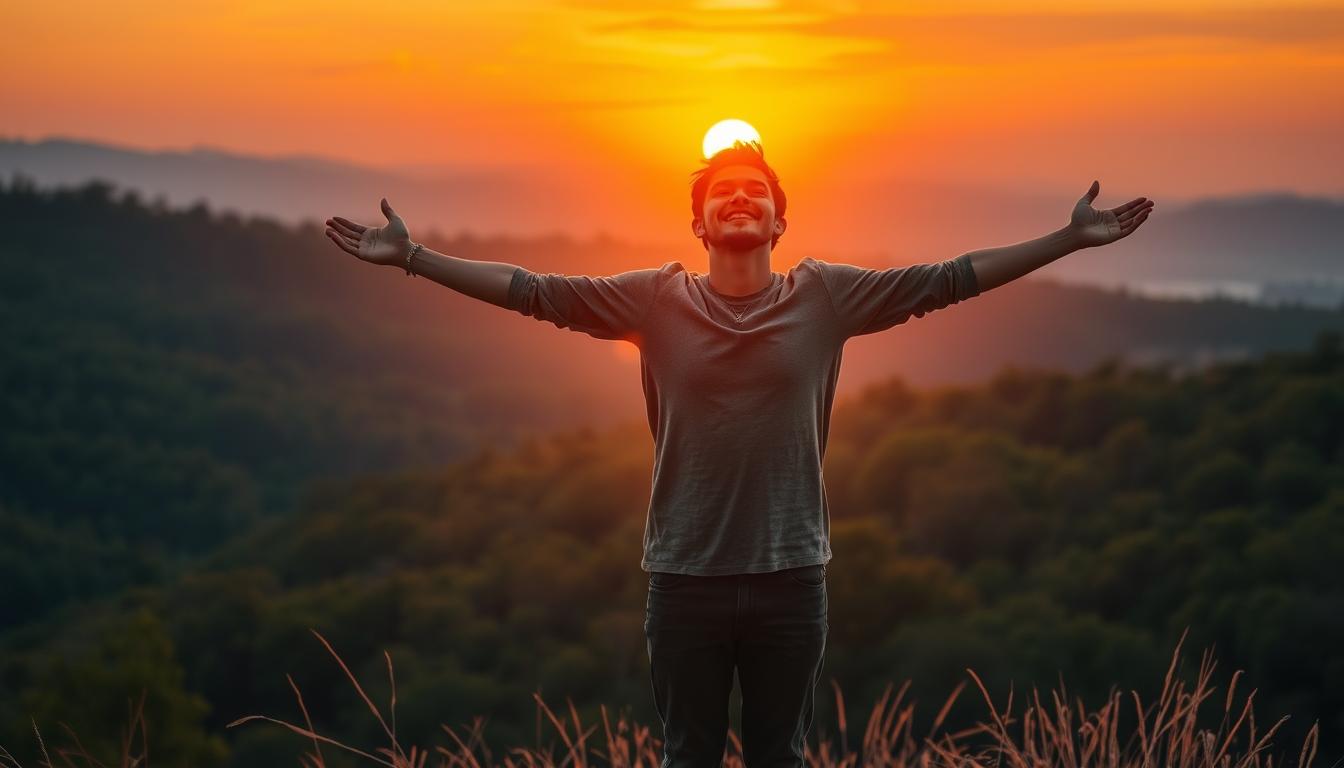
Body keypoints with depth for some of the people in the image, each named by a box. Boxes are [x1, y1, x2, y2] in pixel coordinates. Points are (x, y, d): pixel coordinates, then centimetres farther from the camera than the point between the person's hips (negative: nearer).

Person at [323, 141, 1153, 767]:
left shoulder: (826, 296, 0)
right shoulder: (656, 299, -1)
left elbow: (949, 280, -1)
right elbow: (534, 290, -2)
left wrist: (1070, 238, -4)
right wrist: (412, 257, -8)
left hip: (790, 575, 0)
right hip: (686, 577, 0)